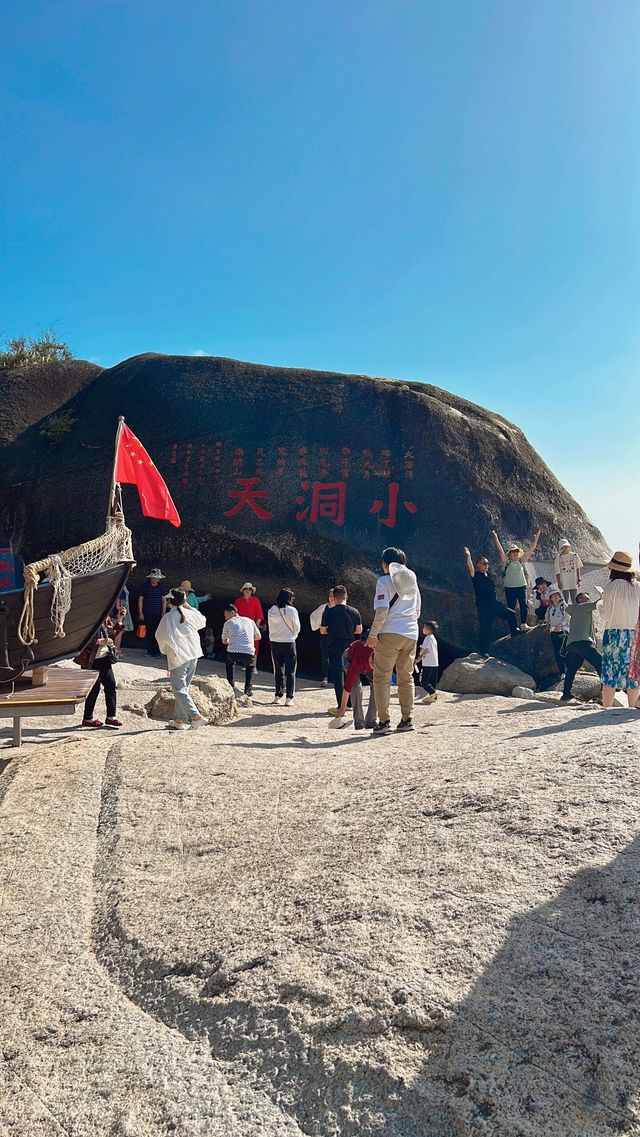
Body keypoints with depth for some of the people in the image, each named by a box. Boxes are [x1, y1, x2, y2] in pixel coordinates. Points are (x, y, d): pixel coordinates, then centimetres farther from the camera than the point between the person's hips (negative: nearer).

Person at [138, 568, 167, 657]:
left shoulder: (160, 587, 7)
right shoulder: (145, 586, 1)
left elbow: (163, 600, 11)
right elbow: (140, 599, 3)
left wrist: (163, 612, 4)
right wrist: (140, 613, -2)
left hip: (158, 614, 1)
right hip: (147, 614, -1)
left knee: (157, 633, -4)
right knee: (148, 633, 2)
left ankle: (156, 652, 0)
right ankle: (149, 650, 11)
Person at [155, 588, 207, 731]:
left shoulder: (168, 617, -12)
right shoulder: (190, 613, 4)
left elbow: (161, 636, -7)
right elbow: (202, 621, 25)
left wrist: (164, 649, 13)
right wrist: (188, 606, 23)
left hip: (178, 656, -6)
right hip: (193, 655, 6)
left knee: (179, 689, -2)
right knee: (183, 688, 14)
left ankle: (197, 716, -14)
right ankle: (179, 720, 18)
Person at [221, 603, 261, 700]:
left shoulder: (228, 623, 13)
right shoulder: (250, 621, 20)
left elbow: (224, 641, 24)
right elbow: (258, 637, 30)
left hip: (233, 653, -1)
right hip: (249, 653, 1)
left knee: (230, 663, 35)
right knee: (251, 666, 35)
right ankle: (248, 690, 19)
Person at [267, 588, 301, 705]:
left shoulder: (271, 611, -2)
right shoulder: (292, 611, -12)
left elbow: (270, 627, 5)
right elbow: (297, 628, -3)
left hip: (275, 643, 3)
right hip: (289, 643, -3)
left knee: (278, 670, 15)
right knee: (290, 672, 5)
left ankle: (278, 695, 17)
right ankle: (289, 698, 2)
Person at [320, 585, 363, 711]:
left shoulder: (328, 612, -8)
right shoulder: (354, 612, -1)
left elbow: (322, 631, -3)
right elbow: (359, 630, 5)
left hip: (334, 648, -3)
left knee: (337, 677, 2)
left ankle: (341, 706, 0)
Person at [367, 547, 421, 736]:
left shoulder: (384, 581, -3)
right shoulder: (412, 580, 16)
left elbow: (381, 610, -13)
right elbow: (417, 610, 18)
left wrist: (373, 634, -7)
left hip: (390, 633, -6)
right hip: (411, 634, 6)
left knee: (382, 677, 0)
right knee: (406, 678, 14)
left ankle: (383, 722, -4)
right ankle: (407, 720, 17)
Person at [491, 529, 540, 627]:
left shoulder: (521, 561, 8)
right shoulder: (506, 562, -1)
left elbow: (530, 550, 7)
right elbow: (500, 550, -10)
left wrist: (535, 539, 2)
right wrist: (496, 539, -18)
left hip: (522, 586, 3)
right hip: (509, 587, -3)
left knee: (523, 605, 3)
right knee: (511, 607, 2)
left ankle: (523, 623, 13)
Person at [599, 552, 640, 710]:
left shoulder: (611, 587, -8)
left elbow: (605, 616, -7)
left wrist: (604, 600, 9)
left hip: (614, 633, -3)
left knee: (610, 673, 2)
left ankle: (607, 708, 1)